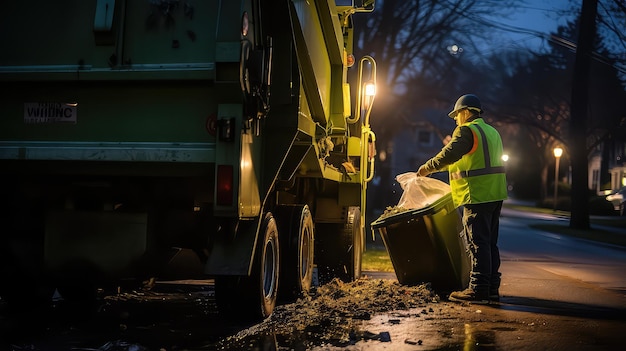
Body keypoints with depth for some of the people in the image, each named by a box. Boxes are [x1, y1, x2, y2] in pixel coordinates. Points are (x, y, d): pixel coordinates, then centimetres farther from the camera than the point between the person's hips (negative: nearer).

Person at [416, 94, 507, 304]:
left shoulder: (466, 131, -9)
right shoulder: (492, 131, 20)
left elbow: (448, 155, -18)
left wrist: (428, 168, -5)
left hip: (477, 196, -9)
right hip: (495, 194, 9)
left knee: (478, 243, -8)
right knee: (490, 243, 12)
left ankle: (478, 290, -7)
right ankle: (492, 288, 16)